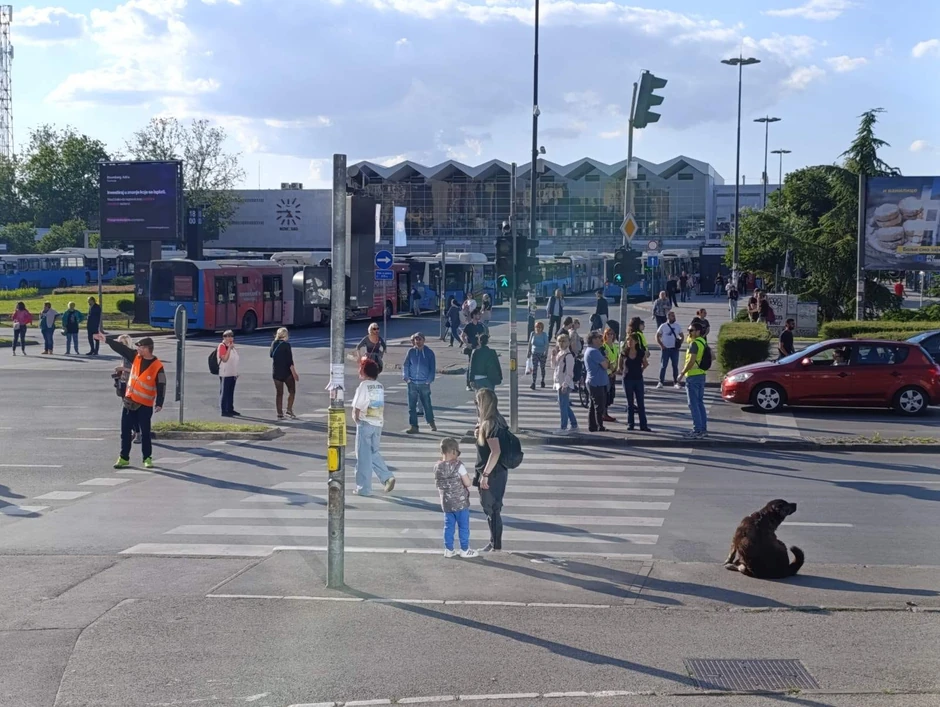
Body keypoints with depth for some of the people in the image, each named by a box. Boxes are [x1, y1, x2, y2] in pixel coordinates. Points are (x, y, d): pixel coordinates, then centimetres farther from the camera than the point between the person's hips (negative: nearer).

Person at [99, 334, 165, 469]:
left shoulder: (157, 366, -14)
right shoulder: (136, 357, 2)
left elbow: (161, 386, -13)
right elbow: (121, 348, 4)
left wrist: (159, 404, -18)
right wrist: (106, 339, 1)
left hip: (145, 405, -5)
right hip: (130, 401, 5)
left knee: (145, 432, 1)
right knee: (125, 430, 7)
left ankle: (147, 458, 15)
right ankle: (124, 458, 16)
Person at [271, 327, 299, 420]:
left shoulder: (274, 344, 2)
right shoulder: (286, 345, -12)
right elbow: (289, 360, -16)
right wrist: (294, 373, -13)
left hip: (276, 372, 5)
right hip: (287, 372, -5)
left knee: (279, 393, 9)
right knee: (292, 391, 9)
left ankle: (279, 413, 8)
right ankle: (289, 410, -2)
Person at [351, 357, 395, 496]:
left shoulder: (364, 386, -13)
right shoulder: (380, 386, 7)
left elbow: (356, 408, -13)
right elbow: (381, 406, 8)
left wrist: (356, 419, 4)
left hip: (365, 423, -6)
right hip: (378, 424, 6)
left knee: (363, 456, 2)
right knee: (374, 453, 19)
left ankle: (364, 488, 7)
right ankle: (387, 477, 3)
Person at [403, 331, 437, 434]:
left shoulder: (429, 352, 0)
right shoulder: (411, 352, 2)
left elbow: (433, 368, 3)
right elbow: (405, 365, 7)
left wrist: (429, 380, -4)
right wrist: (406, 377, -3)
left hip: (424, 383, -1)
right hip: (412, 383, 1)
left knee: (427, 404, 8)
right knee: (412, 406, 2)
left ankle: (431, 422, 30)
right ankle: (413, 426, 9)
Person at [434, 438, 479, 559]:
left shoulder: (437, 467, -1)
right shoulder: (458, 466, -18)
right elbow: (467, 483, -17)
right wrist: (467, 476, 2)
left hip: (446, 503, 5)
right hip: (460, 502, -5)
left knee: (448, 526, 14)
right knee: (463, 527, 7)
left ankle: (448, 549, 18)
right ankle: (464, 550, 14)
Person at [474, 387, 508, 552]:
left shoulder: (490, 424, -21)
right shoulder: (497, 420, 8)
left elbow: (495, 452, -28)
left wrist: (485, 474, -25)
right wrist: (479, 434, 5)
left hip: (492, 474, -10)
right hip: (497, 472, 10)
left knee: (492, 509, 1)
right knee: (490, 507, 18)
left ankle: (496, 545, 11)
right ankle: (494, 542, 28)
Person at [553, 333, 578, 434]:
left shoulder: (568, 355, -14)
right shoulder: (559, 354, 14)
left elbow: (569, 372, -18)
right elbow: (554, 367, 19)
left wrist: (565, 384, -23)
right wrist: (553, 357, 4)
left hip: (565, 384, -10)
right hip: (559, 383, 10)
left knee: (563, 405, -7)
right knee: (566, 406, 15)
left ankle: (563, 428, -4)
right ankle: (574, 425, 23)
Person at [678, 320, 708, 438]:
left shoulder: (694, 343, -16)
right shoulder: (703, 342, 13)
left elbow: (691, 361, -23)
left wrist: (682, 373, -14)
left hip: (693, 376, -10)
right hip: (701, 375, 10)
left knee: (693, 404, -6)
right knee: (700, 403, 14)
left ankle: (697, 430, -7)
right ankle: (703, 429, 16)